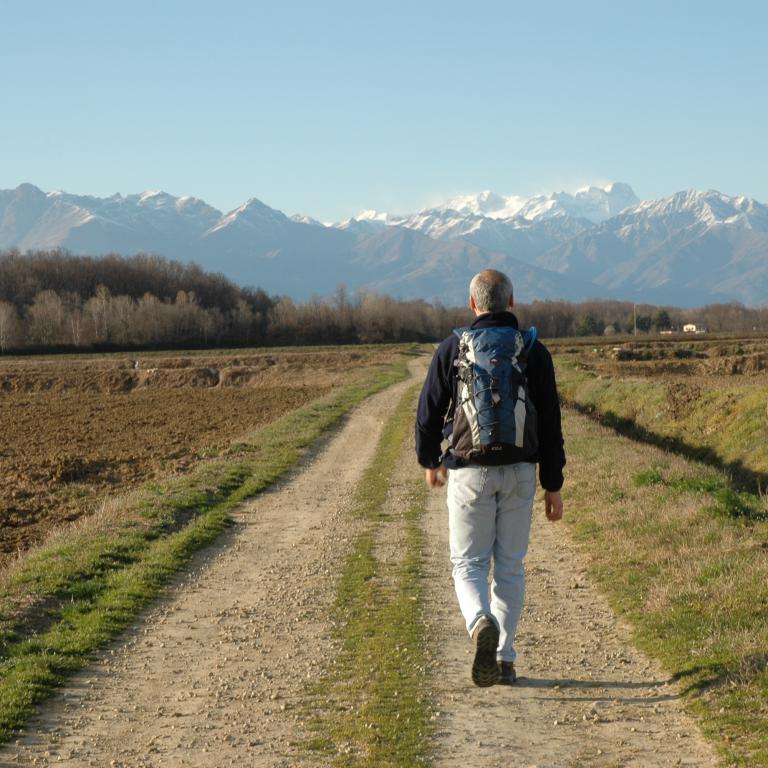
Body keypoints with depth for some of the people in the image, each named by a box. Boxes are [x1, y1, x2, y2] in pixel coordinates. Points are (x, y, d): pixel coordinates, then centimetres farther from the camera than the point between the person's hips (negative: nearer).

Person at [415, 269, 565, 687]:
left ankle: (481, 623, -24)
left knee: (468, 563, 6)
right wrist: (553, 486, 6)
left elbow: (429, 412, 4)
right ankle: (504, 658, 12)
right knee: (510, 566, 12)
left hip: (469, 472, -1)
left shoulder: (452, 348, -1)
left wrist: (429, 461, 21)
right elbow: (550, 424, 1)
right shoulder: (534, 352, 1)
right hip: (519, 472, 2)